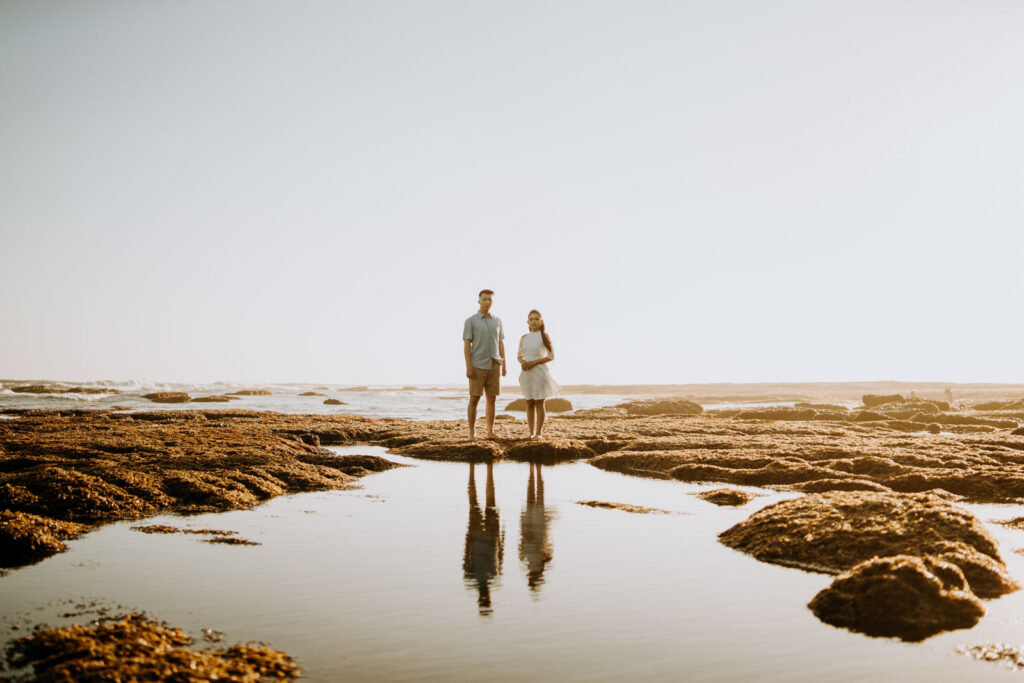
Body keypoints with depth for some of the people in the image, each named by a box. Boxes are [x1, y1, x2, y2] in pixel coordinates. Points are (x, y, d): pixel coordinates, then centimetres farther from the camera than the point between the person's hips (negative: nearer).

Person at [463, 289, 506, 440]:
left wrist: (504, 365, 7)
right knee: (474, 399, -3)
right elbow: (466, 344, -6)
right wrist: (468, 367, -14)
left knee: (492, 398, 4)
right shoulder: (470, 321, -2)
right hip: (478, 365, -4)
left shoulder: (497, 321, 11)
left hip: (494, 365, 4)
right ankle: (472, 433, 4)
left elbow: (501, 344, 13)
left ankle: (490, 432, 9)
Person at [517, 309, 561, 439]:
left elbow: (551, 356, -5)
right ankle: (531, 432, 10)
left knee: (539, 403, -1)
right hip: (526, 373, 4)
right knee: (529, 403, 5)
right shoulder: (524, 338, 9)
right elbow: (520, 356, 15)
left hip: (539, 372, -4)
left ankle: (538, 433, 4)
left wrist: (534, 362, -15)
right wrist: (523, 362, -8)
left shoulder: (544, 336, -3)